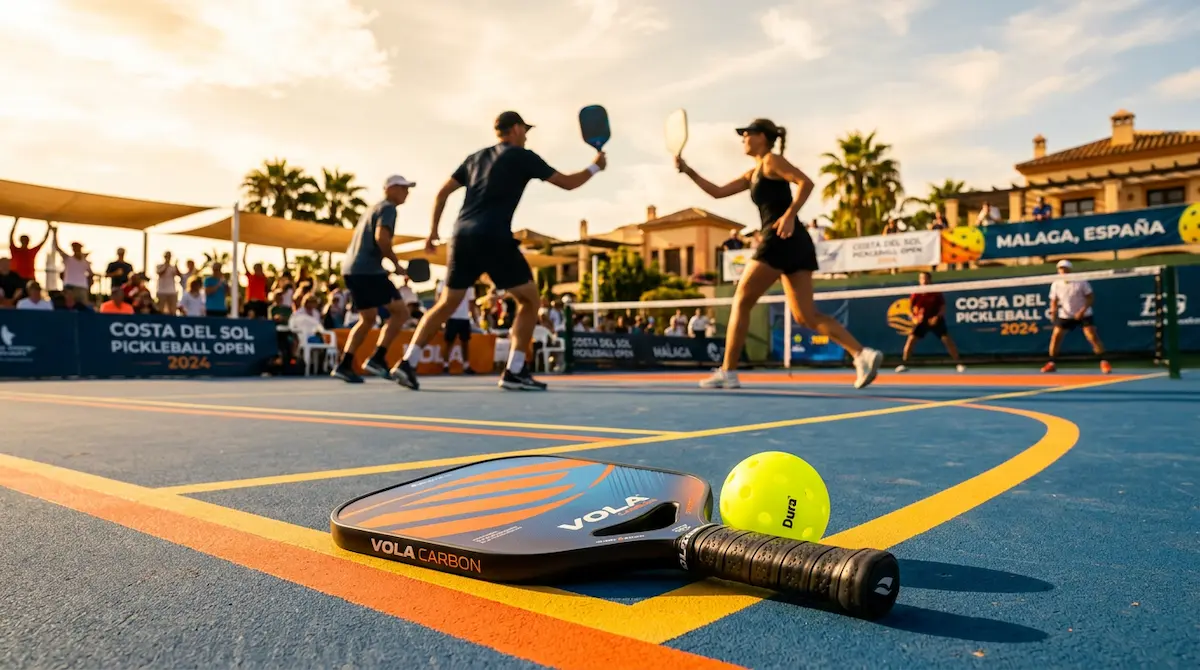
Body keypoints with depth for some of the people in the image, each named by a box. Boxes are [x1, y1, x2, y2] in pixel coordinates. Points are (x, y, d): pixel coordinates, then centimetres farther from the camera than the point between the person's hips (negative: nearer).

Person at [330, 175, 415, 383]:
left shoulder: (372, 209, 27)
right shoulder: (388, 208, -3)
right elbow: (381, 237, -19)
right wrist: (396, 264, -11)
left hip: (351, 270, 10)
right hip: (368, 270, -9)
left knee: (367, 319, 17)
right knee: (400, 311, -5)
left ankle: (344, 365, 11)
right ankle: (377, 359, -11)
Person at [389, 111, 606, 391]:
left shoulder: (475, 157, 22)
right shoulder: (522, 156, 5)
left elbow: (442, 192, 19)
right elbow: (567, 183, 8)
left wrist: (433, 230, 24)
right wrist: (595, 167, 25)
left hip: (462, 236, 6)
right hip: (494, 239, -6)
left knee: (446, 305, 14)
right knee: (529, 299, 5)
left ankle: (408, 363, 5)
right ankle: (514, 372, -1)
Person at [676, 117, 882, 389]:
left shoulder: (772, 160, 0)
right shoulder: (753, 174, 25)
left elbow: (806, 182, -13)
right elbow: (718, 192, 26)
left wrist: (789, 214, -23)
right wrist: (687, 170, 21)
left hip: (782, 240, -9)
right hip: (793, 244, 9)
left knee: (741, 302, -1)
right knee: (807, 316, 4)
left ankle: (727, 372, 4)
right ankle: (863, 354, -7)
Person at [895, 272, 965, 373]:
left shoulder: (936, 293, -8)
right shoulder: (916, 293, -5)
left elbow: (943, 307, -7)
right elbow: (910, 306, 3)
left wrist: (937, 317, -23)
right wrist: (914, 317, -13)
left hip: (935, 320, -1)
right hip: (921, 320, 1)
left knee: (947, 340, -10)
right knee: (911, 340, -10)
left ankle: (958, 363, 1)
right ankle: (904, 364, 0)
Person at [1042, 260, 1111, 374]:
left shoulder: (1081, 282, -13)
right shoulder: (1056, 285, -5)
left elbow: (1091, 298, -12)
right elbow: (1054, 301, 4)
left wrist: (1082, 311, -25)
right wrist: (1053, 311, -17)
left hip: (1083, 314, -2)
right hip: (1065, 315, 3)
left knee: (1093, 336, -13)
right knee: (1055, 336, -7)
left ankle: (1104, 362, -3)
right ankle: (1051, 364, 3)